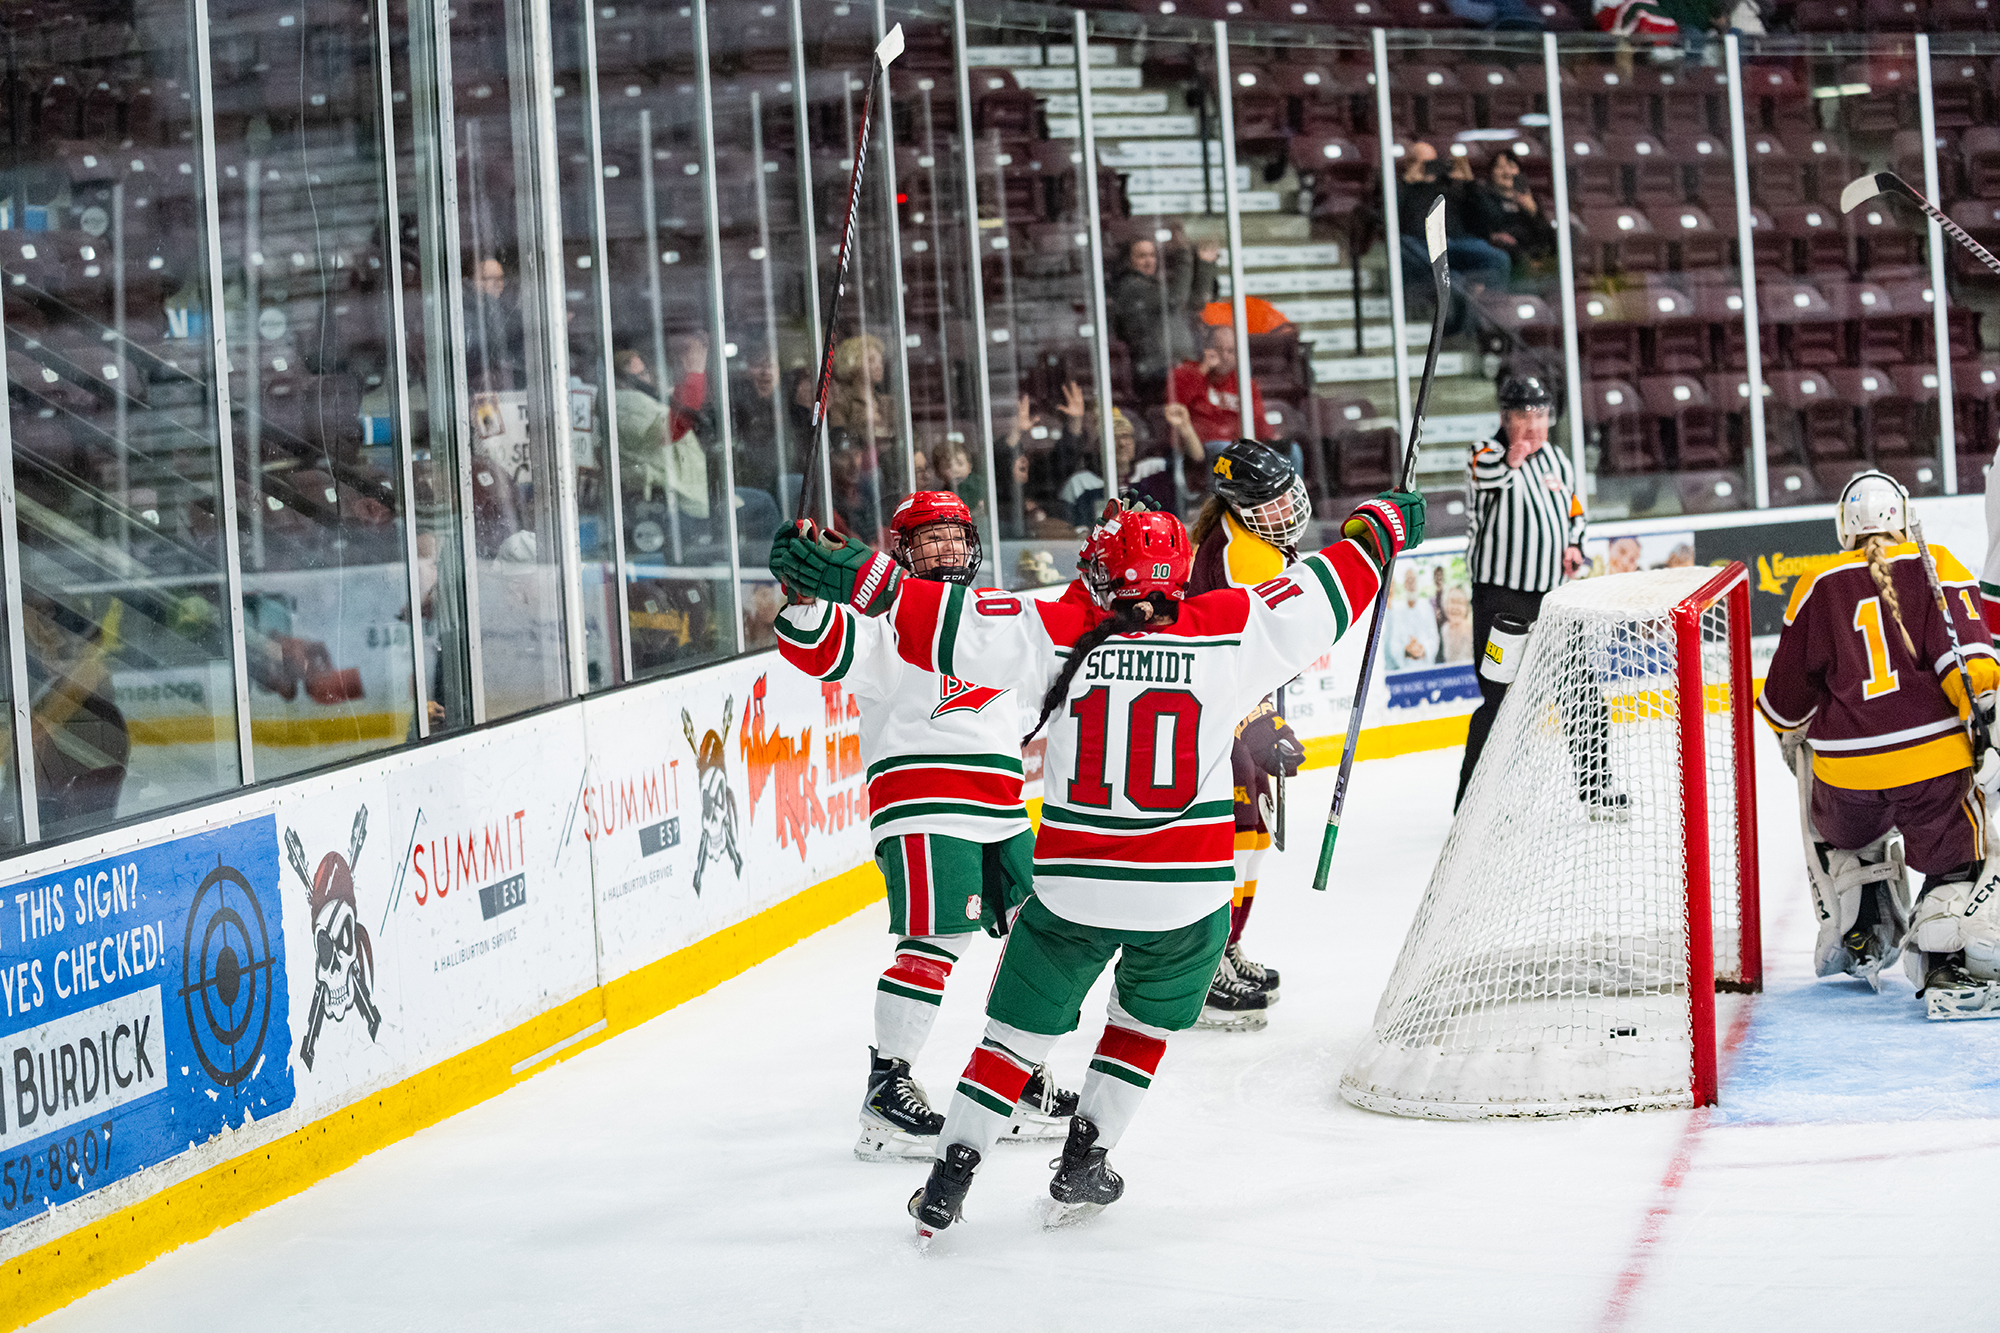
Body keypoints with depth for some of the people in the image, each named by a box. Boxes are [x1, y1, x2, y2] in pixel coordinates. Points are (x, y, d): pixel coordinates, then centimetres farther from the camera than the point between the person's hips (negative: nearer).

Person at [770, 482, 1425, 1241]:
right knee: (1146, 1021, 26)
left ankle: (949, 1178, 9)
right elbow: (1319, 597, 7)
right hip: (1187, 892, 1)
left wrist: (854, 579, -10)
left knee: (1021, 1028, 13)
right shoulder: (1228, 632, -3)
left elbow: (957, 624, -12)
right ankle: (1083, 1166, 24)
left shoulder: (1059, 634, -5)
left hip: (1074, 889, 0)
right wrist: (1378, 529, 23)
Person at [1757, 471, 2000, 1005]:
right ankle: (1941, 952, -12)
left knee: (1842, 837, 32)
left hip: (1846, 770, 2)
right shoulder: (1936, 567, 4)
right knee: (1954, 856, 14)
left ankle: (1860, 937, 20)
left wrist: (1792, 736, 35)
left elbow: (1786, 695, 16)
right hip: (1934, 759, -2)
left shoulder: (1818, 589, 9)